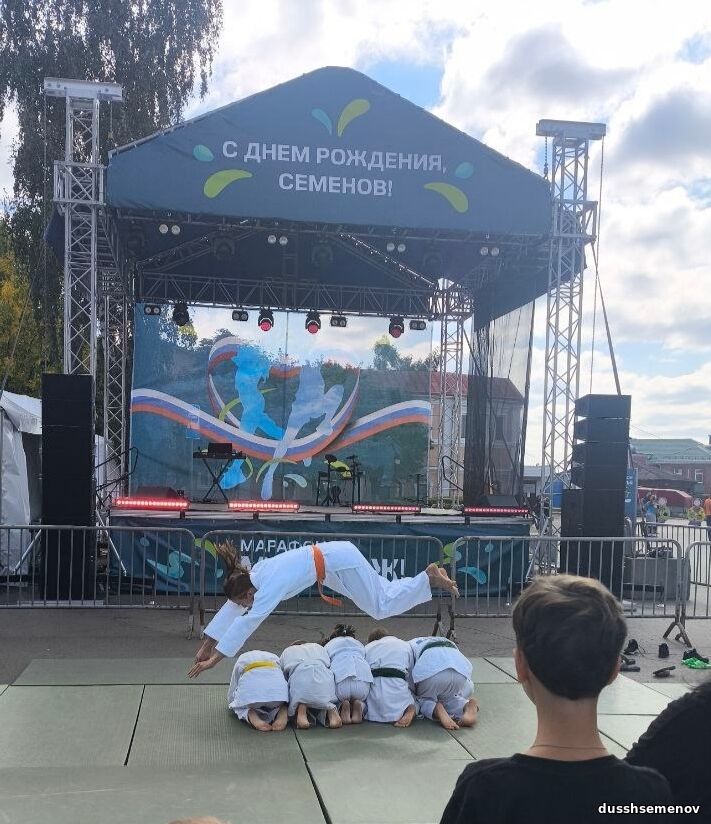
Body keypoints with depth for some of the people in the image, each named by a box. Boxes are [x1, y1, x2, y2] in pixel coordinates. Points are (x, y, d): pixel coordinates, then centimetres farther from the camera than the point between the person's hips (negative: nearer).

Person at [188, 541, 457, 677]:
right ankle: (428, 577, 27)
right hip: (334, 557, 8)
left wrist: (215, 658, -31)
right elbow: (230, 609, 5)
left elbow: (246, 623, -31)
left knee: (381, 606, -2)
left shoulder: (269, 588, -26)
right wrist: (207, 645, 5)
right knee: (385, 595, 19)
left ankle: (430, 578, 4)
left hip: (340, 562, -8)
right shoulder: (253, 575, -3)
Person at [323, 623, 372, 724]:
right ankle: (359, 706, -1)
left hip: (339, 679, -2)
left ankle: (341, 707, -6)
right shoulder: (359, 644, 35)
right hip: (363, 678, 2)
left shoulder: (328, 645, 30)